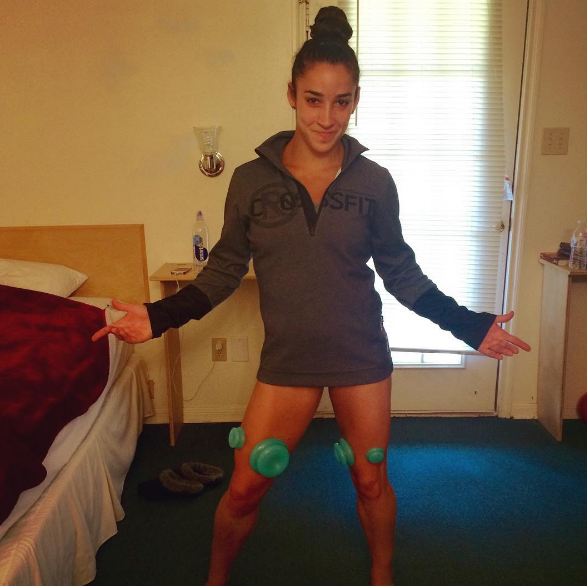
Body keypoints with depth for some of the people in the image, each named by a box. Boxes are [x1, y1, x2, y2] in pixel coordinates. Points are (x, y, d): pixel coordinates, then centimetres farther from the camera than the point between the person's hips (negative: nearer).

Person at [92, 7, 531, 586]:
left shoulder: (373, 182, -5)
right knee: (243, 490, 8)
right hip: (287, 360, 0)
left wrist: (468, 324, -1)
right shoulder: (251, 179, -5)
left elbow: (401, 273, 3)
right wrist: (159, 317, -7)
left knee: (371, 479, 17)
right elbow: (224, 270, 2)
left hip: (362, 358, 1)